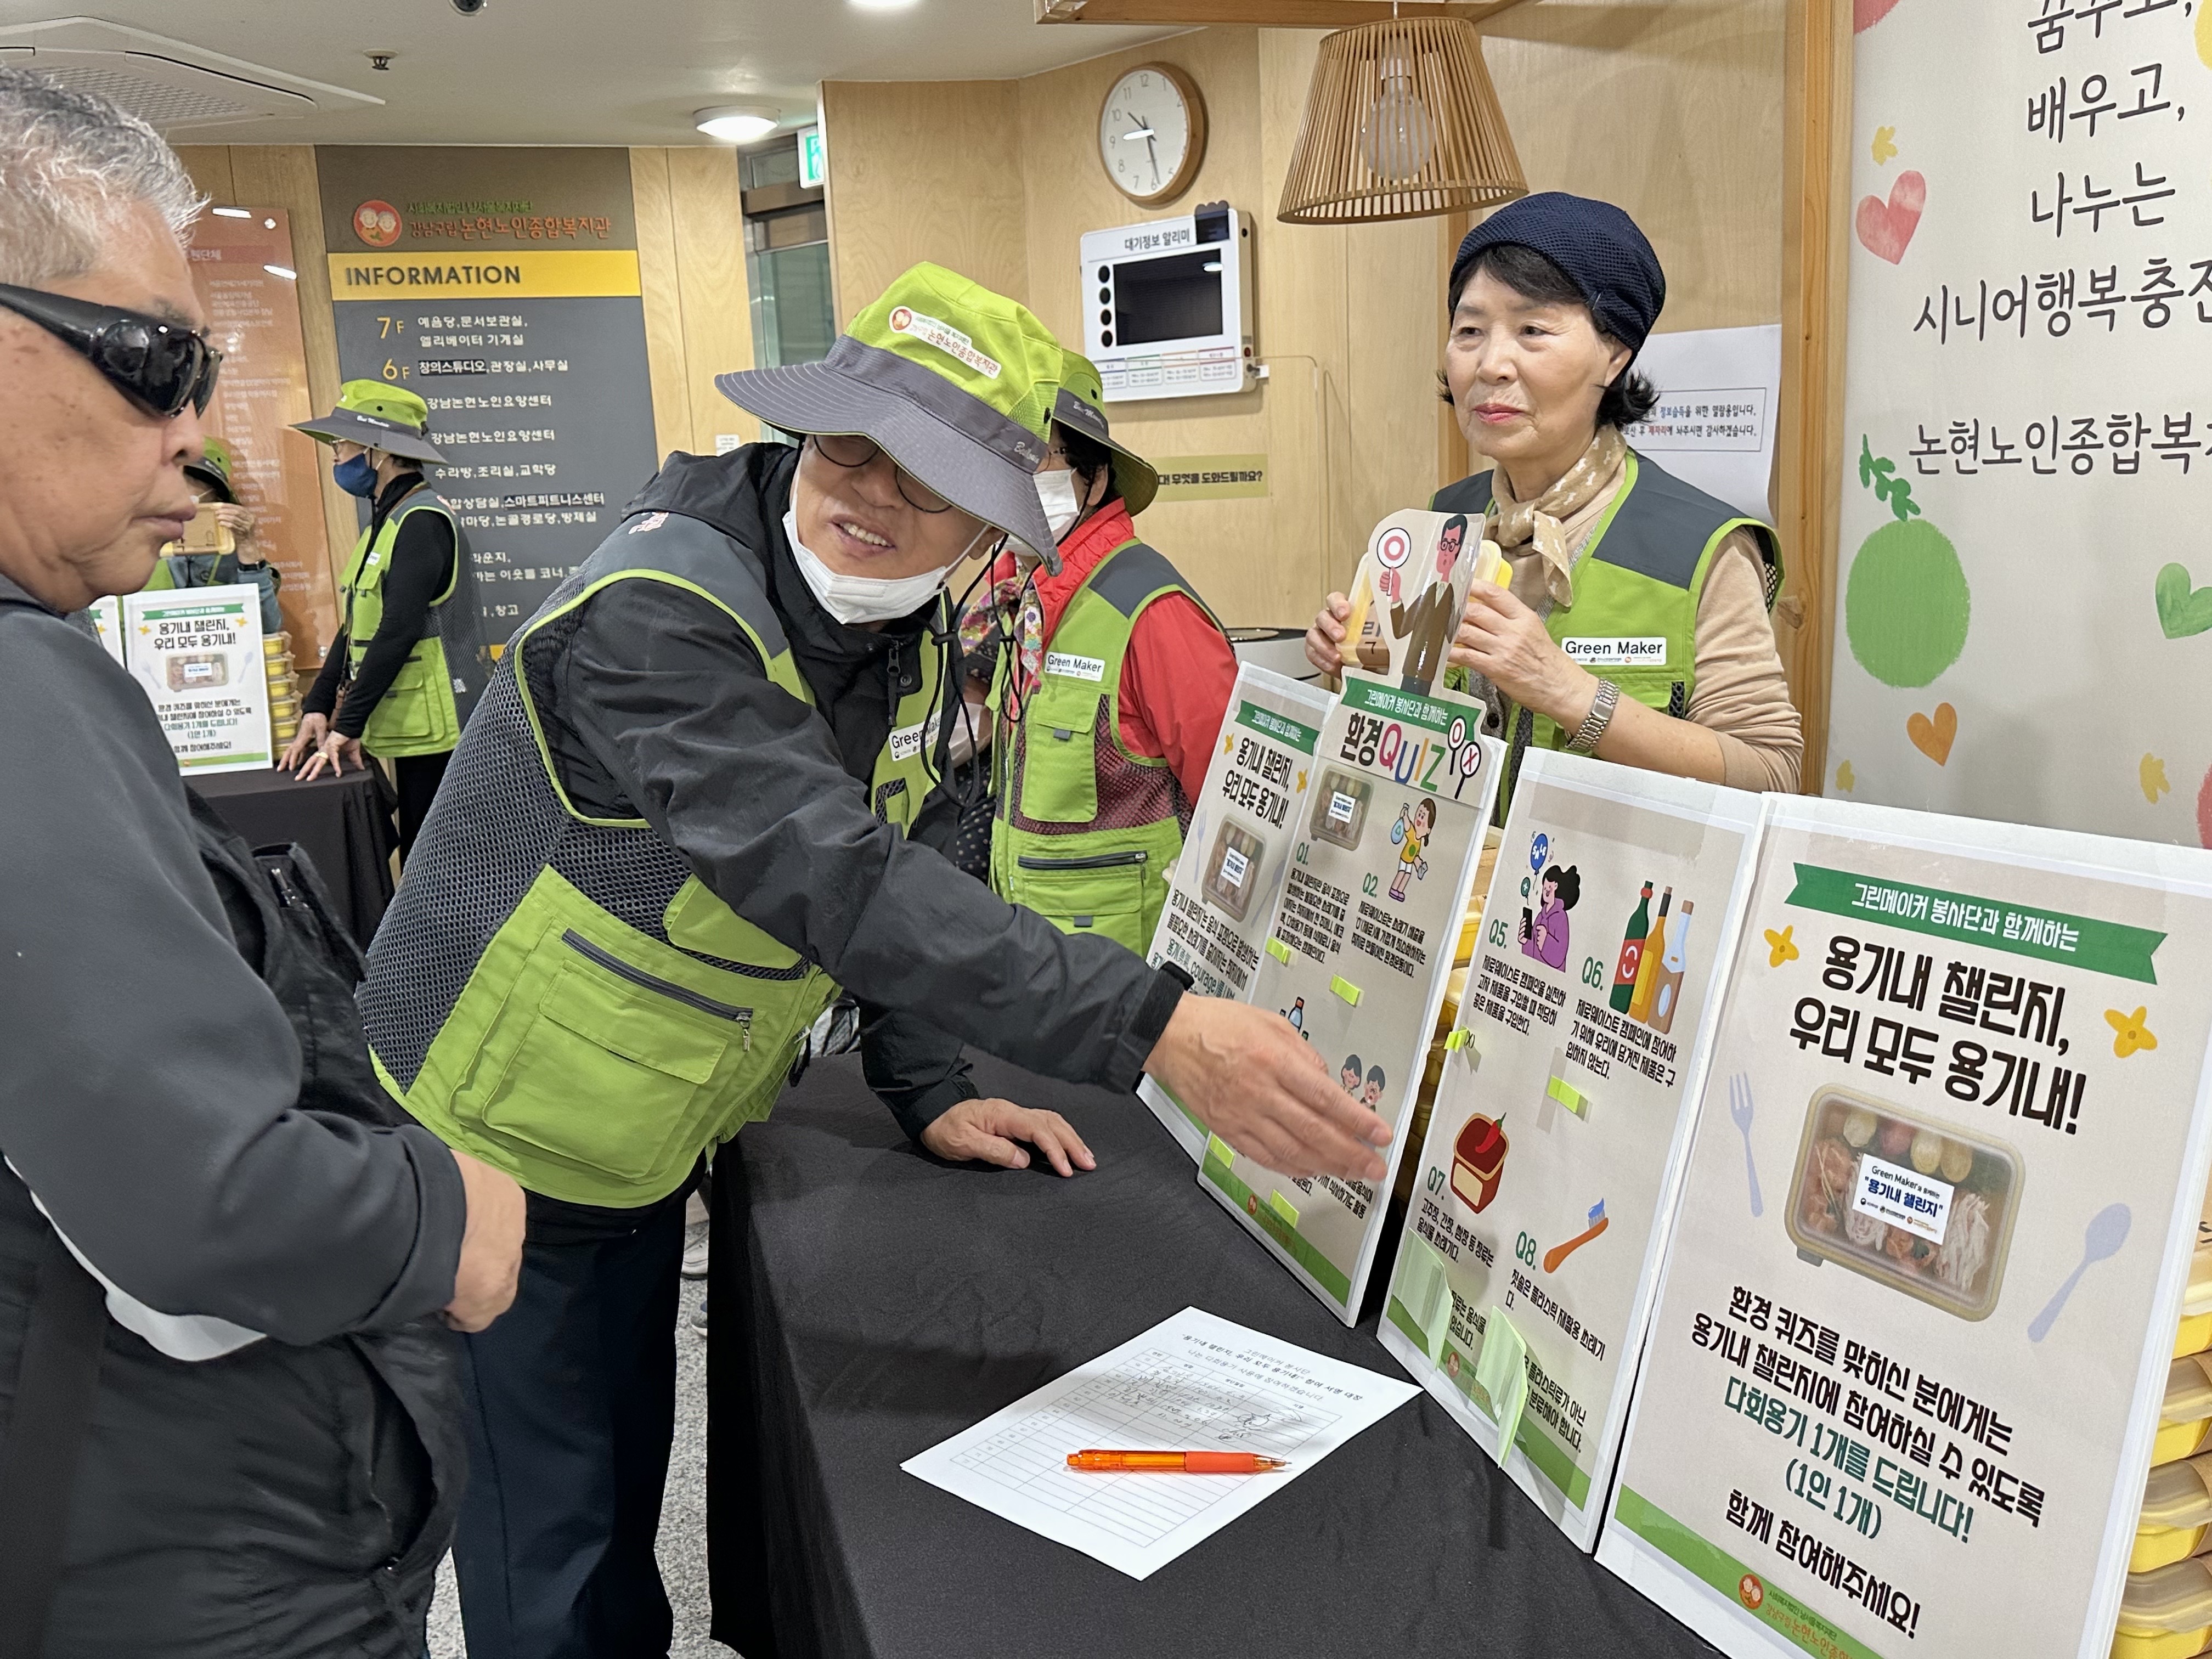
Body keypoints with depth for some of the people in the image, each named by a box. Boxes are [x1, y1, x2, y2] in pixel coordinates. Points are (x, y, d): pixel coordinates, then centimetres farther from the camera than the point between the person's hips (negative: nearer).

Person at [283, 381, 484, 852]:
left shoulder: (422, 521, -13)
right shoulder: (383, 523, 17)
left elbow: (398, 632, -19)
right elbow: (357, 628, 19)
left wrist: (347, 727, -19)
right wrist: (317, 707, 9)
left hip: (437, 737, -9)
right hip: (410, 736, 9)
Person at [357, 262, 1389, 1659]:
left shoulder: (911, 636, -2)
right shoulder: (659, 610, -29)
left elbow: (908, 861, 6)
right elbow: (832, 876, -40)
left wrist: (931, 1092, -4)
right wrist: (1151, 1026, -46)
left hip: (646, 1154, 7)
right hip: (501, 1150, -7)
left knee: (631, 1475, 22)